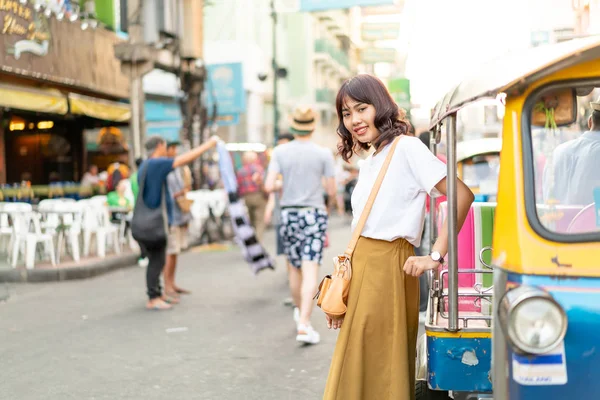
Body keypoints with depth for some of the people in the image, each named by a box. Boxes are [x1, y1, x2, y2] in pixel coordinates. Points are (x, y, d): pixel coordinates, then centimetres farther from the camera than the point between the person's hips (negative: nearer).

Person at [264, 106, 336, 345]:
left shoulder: (280, 152, -3)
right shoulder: (324, 154, -5)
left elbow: (269, 186, -9)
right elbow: (332, 191, -2)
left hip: (289, 214, 2)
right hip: (315, 213, -2)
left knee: (293, 269, 18)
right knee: (310, 271, -6)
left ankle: (301, 312, 37)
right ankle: (304, 325, -14)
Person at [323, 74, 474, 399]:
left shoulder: (406, 147, -7)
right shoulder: (368, 163, 18)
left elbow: (461, 195, -16)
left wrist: (436, 256, -15)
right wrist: (340, 297, 15)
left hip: (387, 267, -8)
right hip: (361, 267, 8)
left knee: (378, 371, -5)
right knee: (357, 369, 11)